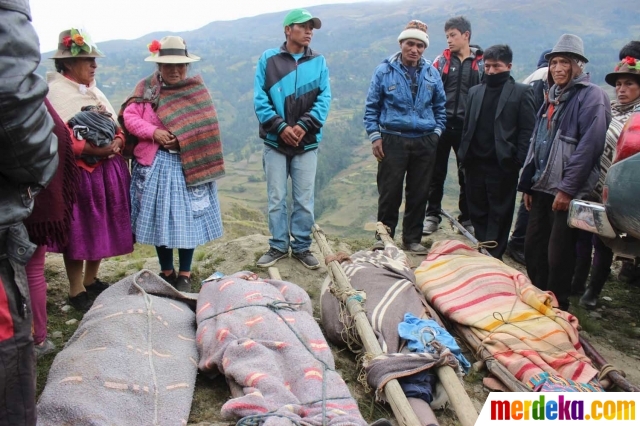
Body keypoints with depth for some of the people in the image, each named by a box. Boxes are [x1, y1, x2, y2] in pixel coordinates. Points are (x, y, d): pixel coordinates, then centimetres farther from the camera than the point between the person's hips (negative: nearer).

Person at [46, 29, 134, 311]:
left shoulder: (94, 91, 16)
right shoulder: (54, 93, -9)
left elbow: (118, 126, 17)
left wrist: (117, 142, -4)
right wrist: (92, 149, -24)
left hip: (107, 171, 7)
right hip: (77, 173, -7)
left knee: (101, 226, 13)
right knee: (78, 231, 1)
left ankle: (91, 281, 29)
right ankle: (76, 291, 14)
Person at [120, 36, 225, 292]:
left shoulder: (197, 89, 4)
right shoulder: (146, 88, 4)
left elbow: (206, 126, -2)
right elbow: (129, 118, -2)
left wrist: (184, 138, -16)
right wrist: (153, 132, -17)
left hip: (189, 164, 0)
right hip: (155, 164, 1)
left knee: (188, 219, 2)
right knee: (160, 218, 7)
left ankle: (185, 274, 17)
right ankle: (166, 272, 24)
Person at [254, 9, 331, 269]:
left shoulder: (319, 61, 6)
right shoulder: (268, 59, 2)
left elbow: (324, 98, -1)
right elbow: (260, 99, -4)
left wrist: (304, 126, -14)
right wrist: (280, 127, -15)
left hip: (307, 143, 1)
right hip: (275, 142, -1)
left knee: (304, 200, 5)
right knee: (276, 198, 6)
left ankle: (302, 247, 19)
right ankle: (278, 246, 19)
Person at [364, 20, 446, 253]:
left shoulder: (431, 73, 8)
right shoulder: (384, 70, -1)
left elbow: (440, 106, 17)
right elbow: (371, 106, 2)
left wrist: (437, 131, 8)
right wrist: (374, 136, -4)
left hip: (425, 141, 3)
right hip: (393, 140, -3)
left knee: (419, 193, 8)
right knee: (389, 192, 1)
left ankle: (413, 238, 21)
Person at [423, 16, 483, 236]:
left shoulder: (481, 62, 3)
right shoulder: (442, 60, 4)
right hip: (443, 124, 0)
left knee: (467, 175, 9)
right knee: (437, 172, 7)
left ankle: (467, 218, 21)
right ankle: (432, 215, 18)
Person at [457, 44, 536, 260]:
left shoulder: (521, 92, 0)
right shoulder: (475, 91, 15)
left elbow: (527, 130, -5)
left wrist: (518, 161, -14)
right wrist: (463, 155, 5)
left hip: (503, 165, -4)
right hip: (475, 164, 5)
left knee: (499, 215, 4)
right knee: (477, 213, 10)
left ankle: (493, 258, 12)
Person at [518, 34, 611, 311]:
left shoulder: (591, 96, -7)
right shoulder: (553, 97, 17)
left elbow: (588, 146, -16)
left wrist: (567, 188, -19)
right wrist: (527, 184, 14)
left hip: (567, 191, -7)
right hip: (542, 187, 8)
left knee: (558, 255, 0)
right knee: (533, 248, 11)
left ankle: (557, 308, 16)